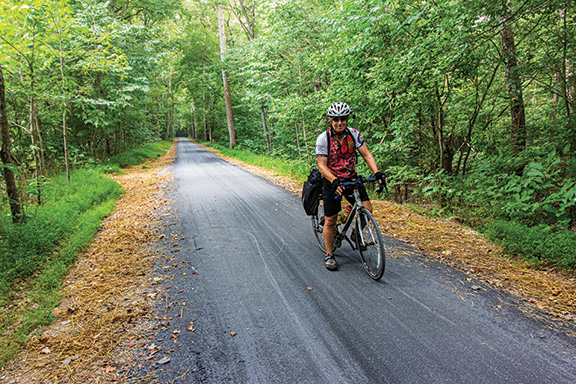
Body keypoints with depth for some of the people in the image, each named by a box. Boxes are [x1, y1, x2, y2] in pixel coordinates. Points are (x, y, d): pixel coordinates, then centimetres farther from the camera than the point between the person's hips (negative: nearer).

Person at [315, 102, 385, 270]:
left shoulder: (354, 134, -6)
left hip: (351, 178, 3)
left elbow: (366, 154, -8)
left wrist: (377, 172, -24)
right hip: (332, 181, -3)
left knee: (367, 209, -12)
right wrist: (334, 181, -35)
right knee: (331, 220, -1)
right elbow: (321, 165, -18)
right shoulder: (323, 139, -15)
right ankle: (329, 255, 16)